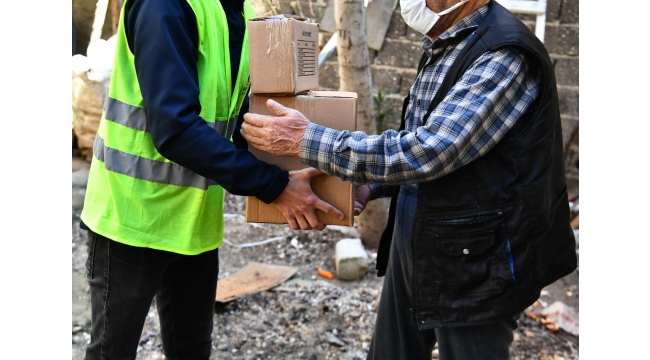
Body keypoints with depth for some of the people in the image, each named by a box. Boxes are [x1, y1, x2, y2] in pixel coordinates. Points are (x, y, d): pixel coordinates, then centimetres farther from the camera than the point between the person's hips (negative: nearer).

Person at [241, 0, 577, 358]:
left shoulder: (504, 56, -21)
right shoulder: (442, 47, 7)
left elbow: (427, 151, -29)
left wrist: (307, 140, -25)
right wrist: (373, 184, 3)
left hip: (473, 263, -8)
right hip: (412, 248, 9)